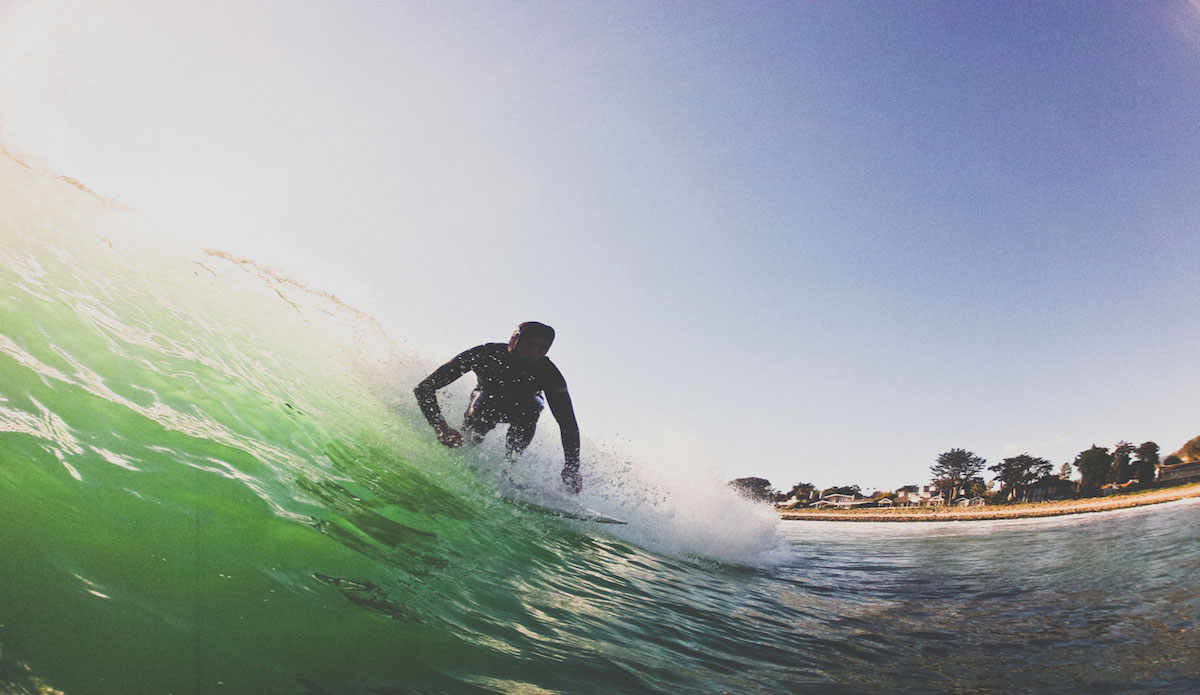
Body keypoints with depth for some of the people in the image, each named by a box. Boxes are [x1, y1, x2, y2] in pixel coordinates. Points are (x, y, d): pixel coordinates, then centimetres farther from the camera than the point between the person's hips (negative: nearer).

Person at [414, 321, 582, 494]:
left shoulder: (547, 372, -34)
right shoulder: (485, 355, -36)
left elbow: (568, 422, -33)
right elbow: (424, 388, -34)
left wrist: (571, 468, -42)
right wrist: (440, 427, -46)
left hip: (522, 407, 0)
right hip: (486, 399, 0)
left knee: (530, 409, -33)